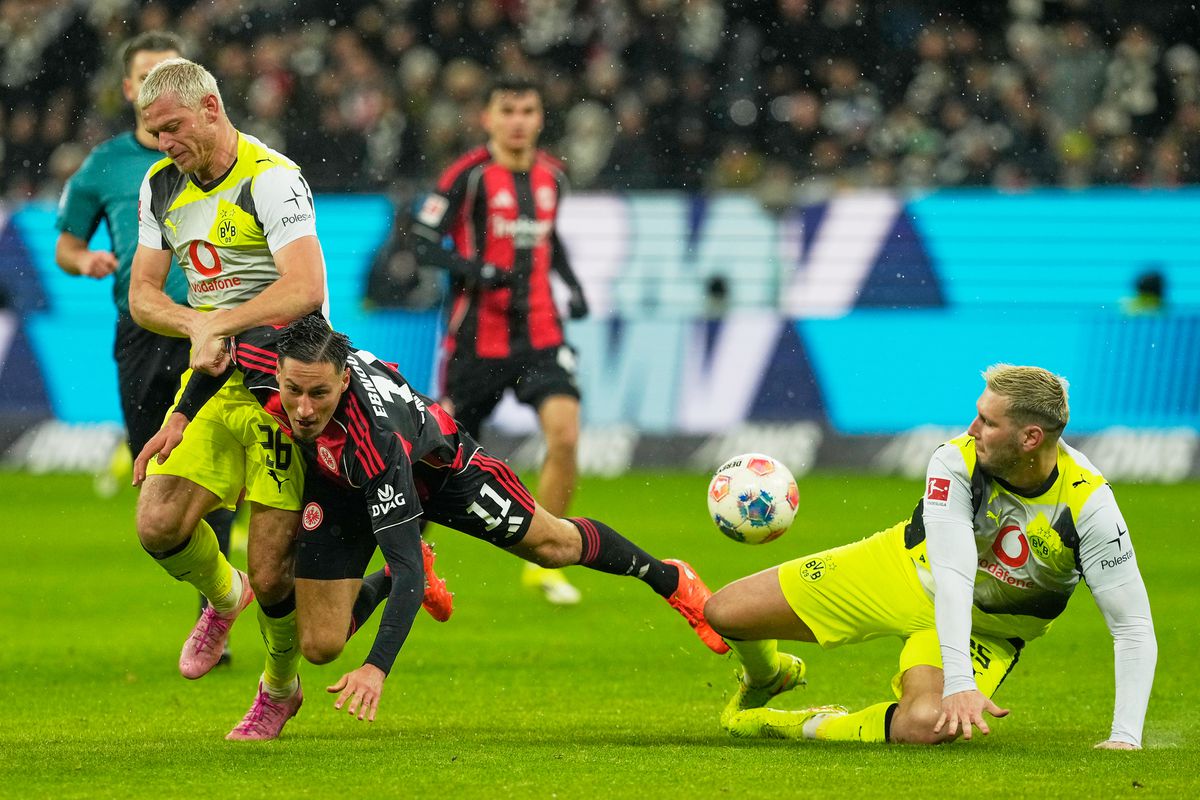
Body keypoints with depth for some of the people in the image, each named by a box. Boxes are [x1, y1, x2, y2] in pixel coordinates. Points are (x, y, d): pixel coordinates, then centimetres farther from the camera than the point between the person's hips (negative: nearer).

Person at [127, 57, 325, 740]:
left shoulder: (271, 180, -16)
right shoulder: (161, 186, 8)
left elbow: (306, 288, -27)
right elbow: (142, 296, 8)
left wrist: (220, 324, -28)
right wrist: (197, 326, -12)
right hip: (210, 379, 6)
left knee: (272, 575, -8)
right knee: (159, 523, -12)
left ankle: (280, 686, 21)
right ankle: (222, 597, 21)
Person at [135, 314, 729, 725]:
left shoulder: (374, 438, -48)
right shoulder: (267, 356, -37)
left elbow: (406, 563, -48)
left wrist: (377, 668, -57)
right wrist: (181, 417, -8)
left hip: (433, 465, -4)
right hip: (337, 484, 4)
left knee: (552, 544, 14)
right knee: (319, 646, -4)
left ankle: (668, 579, 44)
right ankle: (386, 585, 31)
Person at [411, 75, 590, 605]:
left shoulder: (551, 176, 9)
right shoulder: (469, 175, -9)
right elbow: (422, 244, -11)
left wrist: (572, 284, 12)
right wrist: (474, 269, -27)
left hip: (539, 333, 4)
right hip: (477, 336, -4)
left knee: (564, 434, -16)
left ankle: (542, 561, -2)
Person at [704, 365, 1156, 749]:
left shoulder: (1088, 503, -29)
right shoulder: (957, 461, -28)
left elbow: (1133, 626, -25)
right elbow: (952, 575, -35)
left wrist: (1125, 737, -34)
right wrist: (960, 683, -47)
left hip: (985, 625, -1)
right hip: (907, 571, 2)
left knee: (926, 726, -37)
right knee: (725, 611, -5)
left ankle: (812, 728, -4)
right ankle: (766, 677, 34)